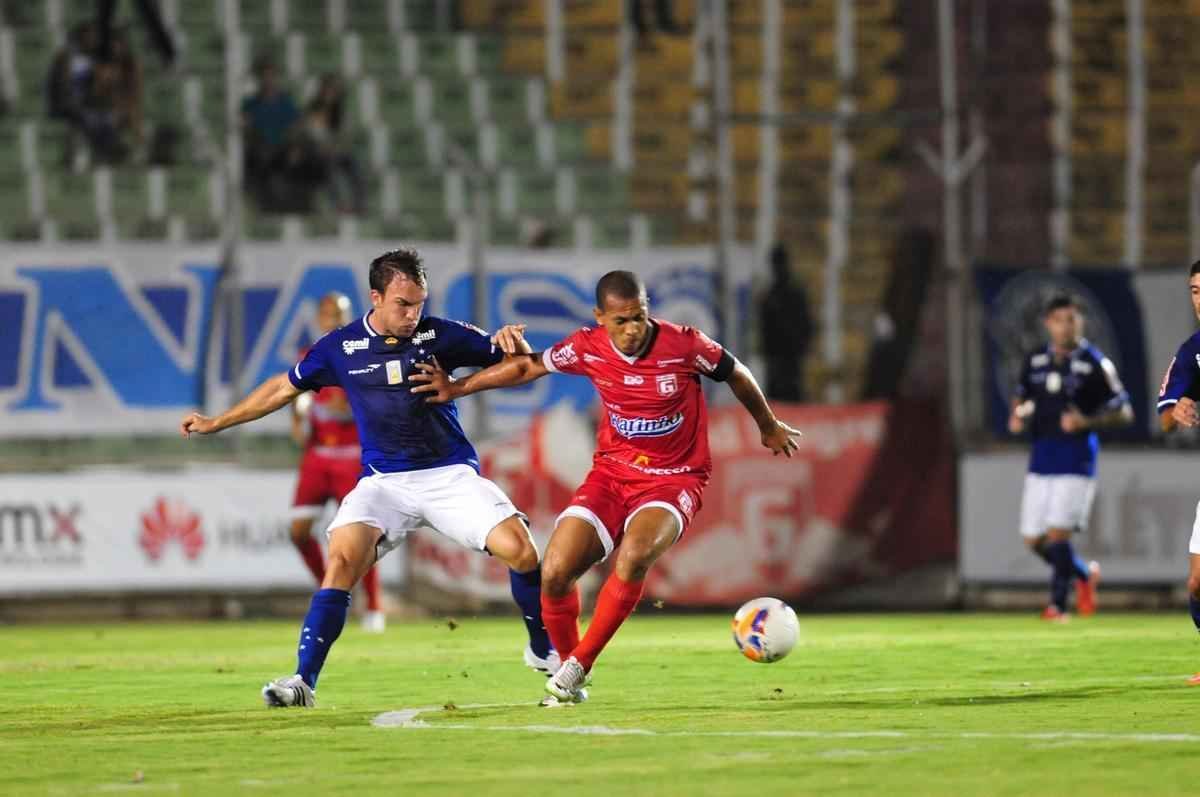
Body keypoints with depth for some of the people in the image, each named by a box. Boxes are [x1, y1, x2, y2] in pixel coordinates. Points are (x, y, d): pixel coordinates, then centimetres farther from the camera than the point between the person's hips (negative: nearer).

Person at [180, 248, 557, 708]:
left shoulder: (440, 336, -2)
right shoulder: (341, 347, 1)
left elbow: (516, 361, 4)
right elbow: (284, 388, 16)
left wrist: (512, 343, -21)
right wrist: (215, 424, 21)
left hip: (450, 474, 0)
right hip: (384, 481, 0)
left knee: (520, 549, -18)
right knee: (343, 558, -24)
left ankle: (545, 652, 6)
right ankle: (303, 681, -20)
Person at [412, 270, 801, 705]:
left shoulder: (685, 345, -17)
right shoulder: (588, 347, -9)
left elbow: (737, 375, 3)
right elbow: (528, 366, 9)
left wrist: (769, 427, 19)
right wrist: (457, 388, 13)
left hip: (674, 478, -4)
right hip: (611, 474, 4)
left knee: (633, 555, -33)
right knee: (554, 573, -12)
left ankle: (578, 666, -18)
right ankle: (566, 664, 15)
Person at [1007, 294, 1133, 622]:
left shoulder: (1094, 364, -6)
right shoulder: (1035, 361, 8)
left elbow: (1124, 413, -5)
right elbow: (1022, 396, 25)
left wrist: (1087, 422, -21)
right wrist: (1017, 417, 2)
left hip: (1076, 459, -5)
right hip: (1041, 457, 5)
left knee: (1058, 532, -15)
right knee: (1034, 540, 6)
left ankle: (1058, 604, -3)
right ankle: (1084, 574, 30)